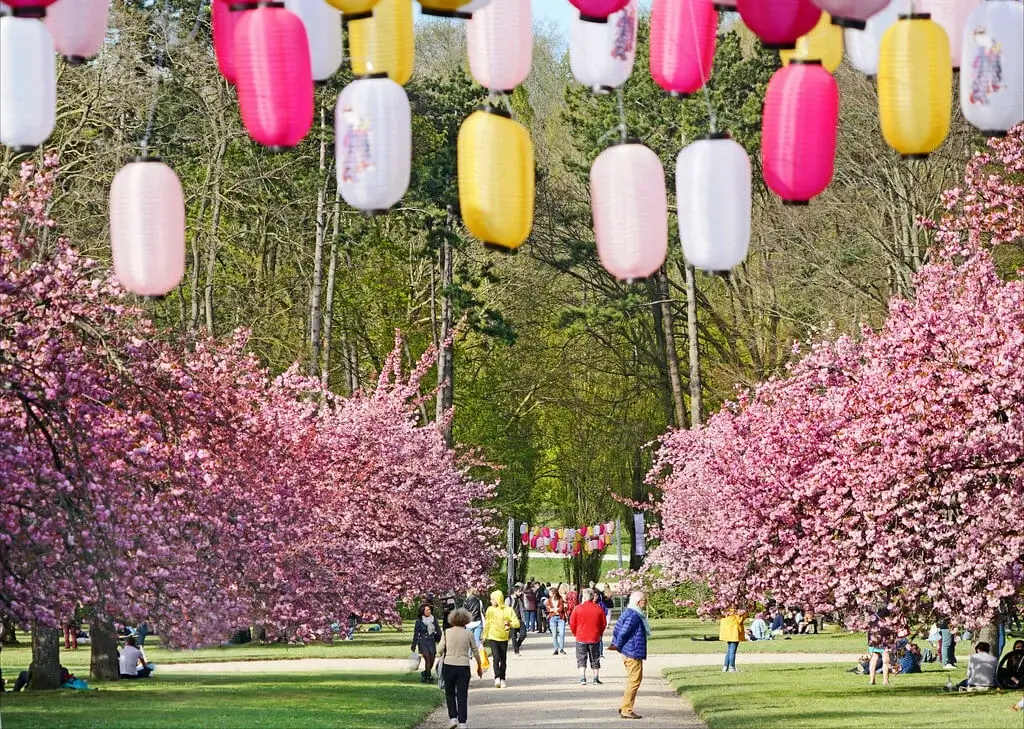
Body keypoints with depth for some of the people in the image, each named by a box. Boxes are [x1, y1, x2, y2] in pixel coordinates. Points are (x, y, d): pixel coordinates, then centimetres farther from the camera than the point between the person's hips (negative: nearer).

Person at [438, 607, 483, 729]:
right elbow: (476, 652, 5)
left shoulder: (447, 633, -3)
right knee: (462, 695, 5)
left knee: (450, 693, 17)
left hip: (449, 666, 0)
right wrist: (479, 667, 19)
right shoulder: (469, 634, -2)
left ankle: (453, 718, 5)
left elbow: (439, 650, -2)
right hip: (463, 667, 0)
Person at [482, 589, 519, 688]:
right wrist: (484, 636, 14)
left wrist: (509, 624, -26)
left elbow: (517, 623, -7)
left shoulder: (508, 610, -4)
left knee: (503, 660, 7)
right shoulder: (490, 610, 0)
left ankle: (502, 679, 19)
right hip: (493, 638, -1)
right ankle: (497, 678, -19)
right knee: (496, 658, -17)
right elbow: (487, 624, 10)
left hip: (504, 638, 1)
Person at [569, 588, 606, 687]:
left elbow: (572, 623, -2)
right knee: (595, 660, 12)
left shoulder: (578, 608, -8)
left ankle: (582, 679, -7)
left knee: (581, 659, 4)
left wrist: (575, 633, 15)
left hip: (581, 638, -2)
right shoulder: (599, 608, -3)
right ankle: (596, 678, 14)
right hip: (595, 638, 2)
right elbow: (604, 624, 5)